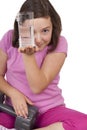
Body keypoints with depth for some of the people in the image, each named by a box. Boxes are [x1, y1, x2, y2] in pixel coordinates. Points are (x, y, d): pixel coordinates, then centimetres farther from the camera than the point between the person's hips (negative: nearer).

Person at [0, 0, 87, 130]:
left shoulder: (58, 44, -10)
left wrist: (28, 55, -29)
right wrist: (14, 93, -14)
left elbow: (38, 87, -16)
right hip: (16, 110, -1)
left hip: (49, 110, 1)